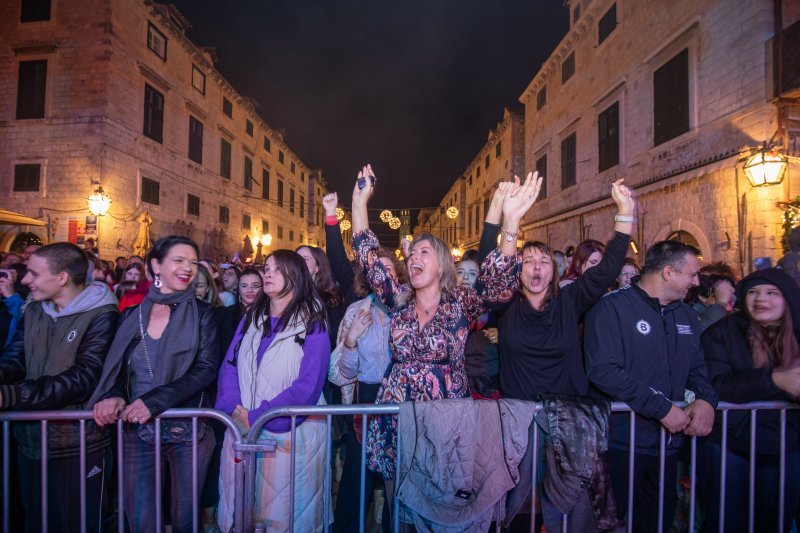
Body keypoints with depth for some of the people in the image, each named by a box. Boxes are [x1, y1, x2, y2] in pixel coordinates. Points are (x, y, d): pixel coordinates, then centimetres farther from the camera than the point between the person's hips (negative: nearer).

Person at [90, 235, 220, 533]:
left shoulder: (201, 314, -4)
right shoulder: (131, 315, 4)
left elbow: (206, 369, -12)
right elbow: (116, 368, 8)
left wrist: (155, 400, -21)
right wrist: (113, 395, -13)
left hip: (187, 428, -2)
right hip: (137, 429, 2)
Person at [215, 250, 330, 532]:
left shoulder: (312, 325, -8)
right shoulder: (250, 320, 11)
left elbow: (307, 386, -16)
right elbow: (229, 366, 4)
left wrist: (256, 417, -19)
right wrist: (235, 409, -13)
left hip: (290, 435, -5)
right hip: (242, 432, 5)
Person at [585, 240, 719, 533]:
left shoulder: (685, 315, 10)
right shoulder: (612, 308, -15)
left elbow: (697, 368, 15)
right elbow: (603, 371, -24)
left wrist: (706, 399, -7)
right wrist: (661, 407, -23)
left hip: (668, 442, 7)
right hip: (621, 443, -7)